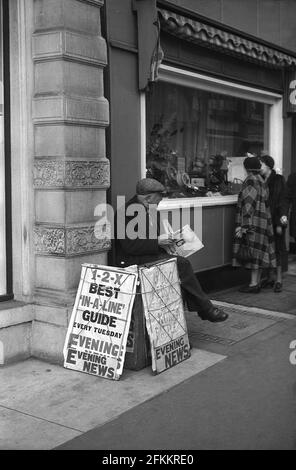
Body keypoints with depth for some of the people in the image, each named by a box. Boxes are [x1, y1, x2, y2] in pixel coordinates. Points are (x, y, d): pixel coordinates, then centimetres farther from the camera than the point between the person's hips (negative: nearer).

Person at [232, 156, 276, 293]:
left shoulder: (250, 180, -13)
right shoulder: (261, 181, 12)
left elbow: (248, 204, -19)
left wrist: (242, 226, -19)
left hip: (253, 223, -9)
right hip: (262, 221, 9)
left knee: (253, 252, -5)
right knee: (258, 253, 11)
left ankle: (253, 284, -1)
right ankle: (256, 282, 17)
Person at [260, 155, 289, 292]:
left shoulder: (278, 180, -5)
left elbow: (283, 201, -9)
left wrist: (280, 223, -18)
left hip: (275, 220, -5)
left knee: (276, 249, -2)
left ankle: (279, 280, 4)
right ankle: (269, 278, 17)